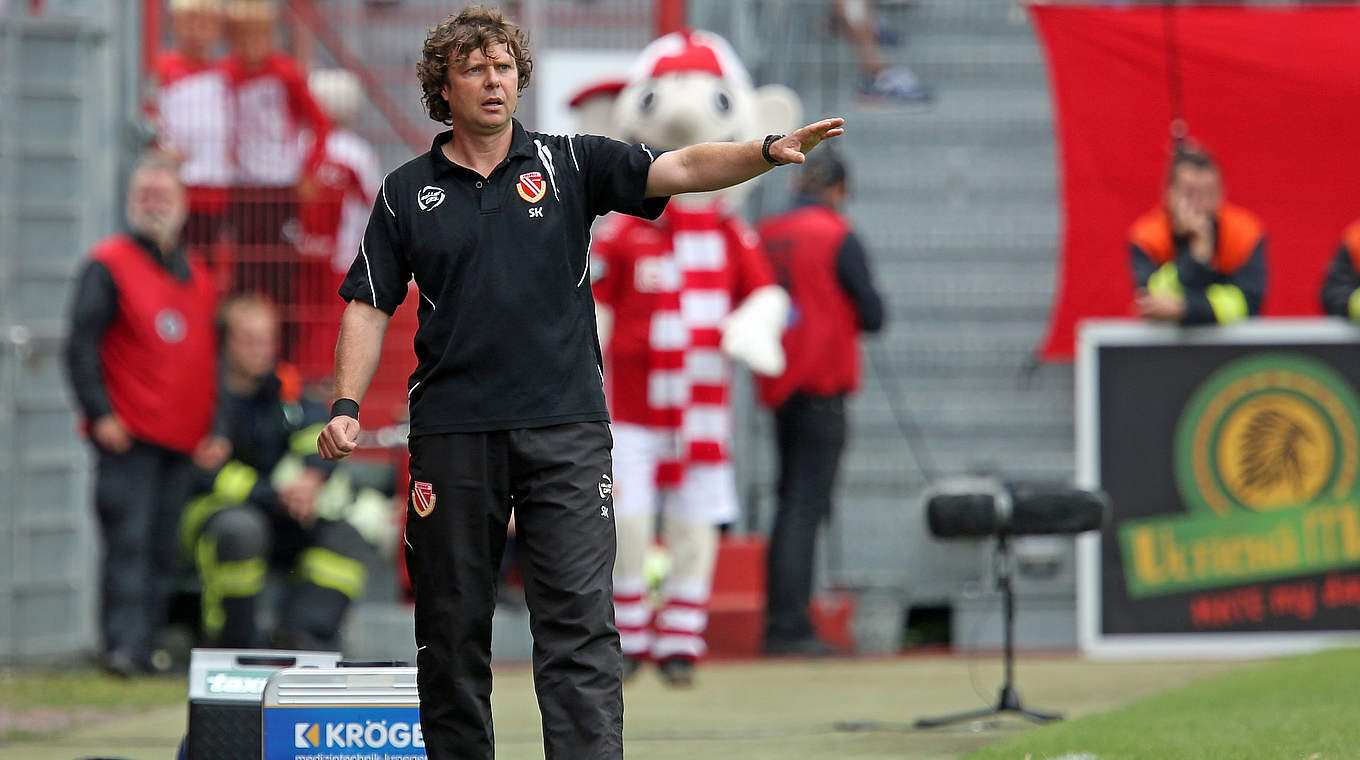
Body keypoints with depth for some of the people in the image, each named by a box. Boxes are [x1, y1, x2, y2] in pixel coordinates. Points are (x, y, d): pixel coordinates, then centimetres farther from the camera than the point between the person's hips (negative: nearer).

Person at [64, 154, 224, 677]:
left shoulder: (196, 279, 18)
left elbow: (209, 358, 23)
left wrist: (214, 432, 13)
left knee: (163, 548, 6)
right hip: (128, 437, -6)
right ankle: (123, 645, -17)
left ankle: (144, 645, 12)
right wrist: (99, 413, -15)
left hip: (183, 439, 6)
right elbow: (82, 345, -5)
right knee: (128, 541, -13)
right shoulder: (109, 265, 0)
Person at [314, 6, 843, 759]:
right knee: (452, 625, 6)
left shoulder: (569, 165, 6)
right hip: (451, 435, 1)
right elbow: (369, 305, 9)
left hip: (565, 426, -1)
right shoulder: (407, 192, 8)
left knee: (578, 619, -9)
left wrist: (768, 152, -21)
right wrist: (346, 405, -3)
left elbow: (681, 168, -4)